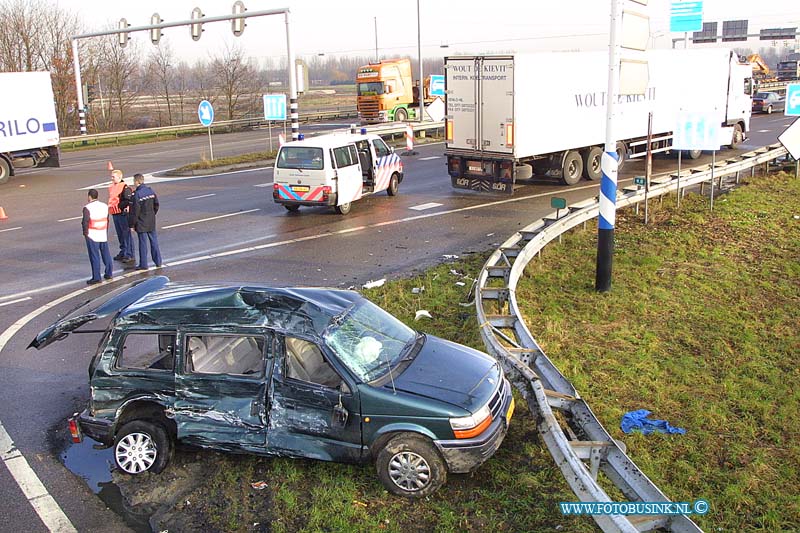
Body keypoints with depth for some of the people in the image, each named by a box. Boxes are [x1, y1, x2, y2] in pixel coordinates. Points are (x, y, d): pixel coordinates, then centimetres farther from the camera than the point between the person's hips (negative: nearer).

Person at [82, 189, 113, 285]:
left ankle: (96, 277, 1)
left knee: (94, 256, -1)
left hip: (92, 236, -6)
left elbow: (85, 222, -15)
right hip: (103, 235, 6)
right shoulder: (105, 206, 6)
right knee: (106, 254, 14)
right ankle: (108, 274, 23)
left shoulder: (87, 208, -14)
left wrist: (85, 233, -1)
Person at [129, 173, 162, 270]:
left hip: (141, 223, -6)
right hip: (151, 222, 6)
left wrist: (132, 224, -9)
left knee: (143, 243, 1)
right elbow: (156, 205, 9)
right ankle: (158, 261, 20)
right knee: (154, 241, 13)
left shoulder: (137, 194, -17)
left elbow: (135, 211, -16)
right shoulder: (151, 191, 2)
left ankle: (143, 265, 6)